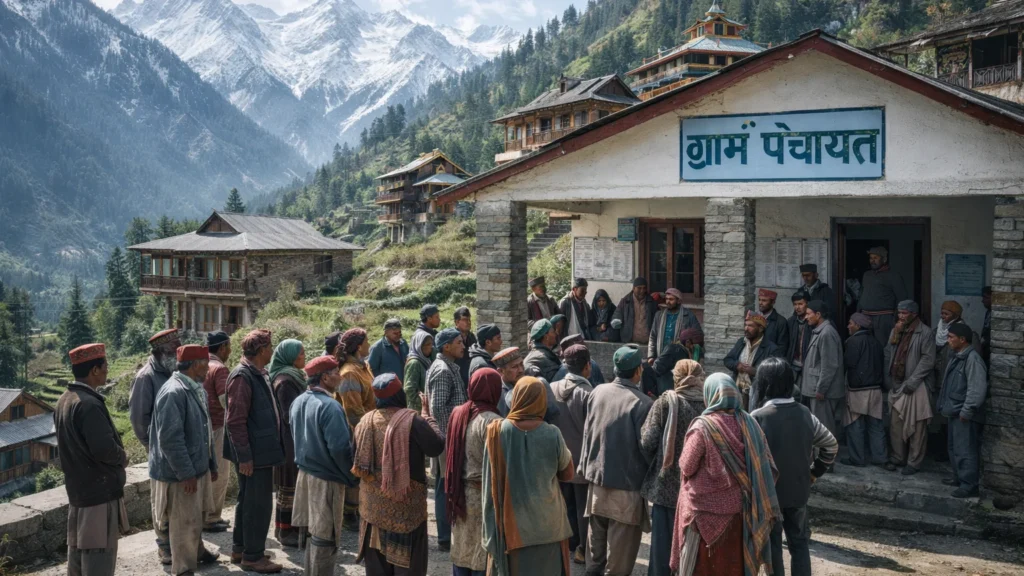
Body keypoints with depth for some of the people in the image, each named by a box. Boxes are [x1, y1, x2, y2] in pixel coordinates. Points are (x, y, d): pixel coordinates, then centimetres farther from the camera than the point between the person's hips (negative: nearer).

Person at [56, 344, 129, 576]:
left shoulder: (65, 400, 7)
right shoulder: (89, 404, -23)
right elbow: (104, 449, -27)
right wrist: (123, 458, -7)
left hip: (76, 488, 10)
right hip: (100, 490, -10)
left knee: (78, 548, 19)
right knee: (99, 554, -2)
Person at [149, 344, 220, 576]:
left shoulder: (196, 389, 7)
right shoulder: (173, 392, -24)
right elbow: (170, 438, -26)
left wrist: (211, 462, 19)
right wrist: (186, 473, -24)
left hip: (198, 466, 9)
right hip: (181, 472, -9)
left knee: (195, 517, 25)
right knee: (185, 523, 4)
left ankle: (197, 552, 43)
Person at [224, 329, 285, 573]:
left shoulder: (259, 374, 11)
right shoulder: (242, 377, -19)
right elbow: (236, 421, -22)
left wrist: (272, 445, 18)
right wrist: (244, 457, -21)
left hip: (262, 450, 10)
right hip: (253, 454, -10)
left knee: (248, 501, 19)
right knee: (259, 504, -1)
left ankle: (240, 549, 31)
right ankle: (252, 556, 11)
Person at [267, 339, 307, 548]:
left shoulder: (293, 376, 11)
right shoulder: (286, 381, -19)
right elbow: (290, 415, -20)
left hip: (293, 440, 10)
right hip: (291, 442, -10)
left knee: (291, 485, 16)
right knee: (290, 486, 0)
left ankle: (286, 528, 26)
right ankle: (286, 532, 9)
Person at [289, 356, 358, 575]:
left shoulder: (298, 402, 6)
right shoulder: (329, 406, -22)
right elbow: (340, 448, -24)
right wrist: (352, 477, -10)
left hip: (304, 473, 9)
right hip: (327, 478, -9)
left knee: (308, 530, 19)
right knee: (324, 535, 1)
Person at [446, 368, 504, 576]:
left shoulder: (457, 414, 2)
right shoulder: (492, 422, -19)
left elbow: (448, 453, 9)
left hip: (460, 494, 7)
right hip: (484, 496, -7)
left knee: (462, 552, 17)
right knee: (483, 557, 5)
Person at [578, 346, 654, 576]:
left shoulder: (597, 392, -4)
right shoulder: (642, 403, -20)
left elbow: (587, 432, 5)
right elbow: (646, 446, -15)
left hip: (597, 477, 6)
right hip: (627, 484, -6)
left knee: (597, 538, 21)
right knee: (621, 547, 6)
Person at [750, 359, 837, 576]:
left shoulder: (757, 418, -19)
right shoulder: (804, 413, -4)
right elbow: (831, 445, 6)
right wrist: (815, 472, 13)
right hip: (799, 489, 4)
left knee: (772, 545, 10)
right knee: (799, 542, 16)